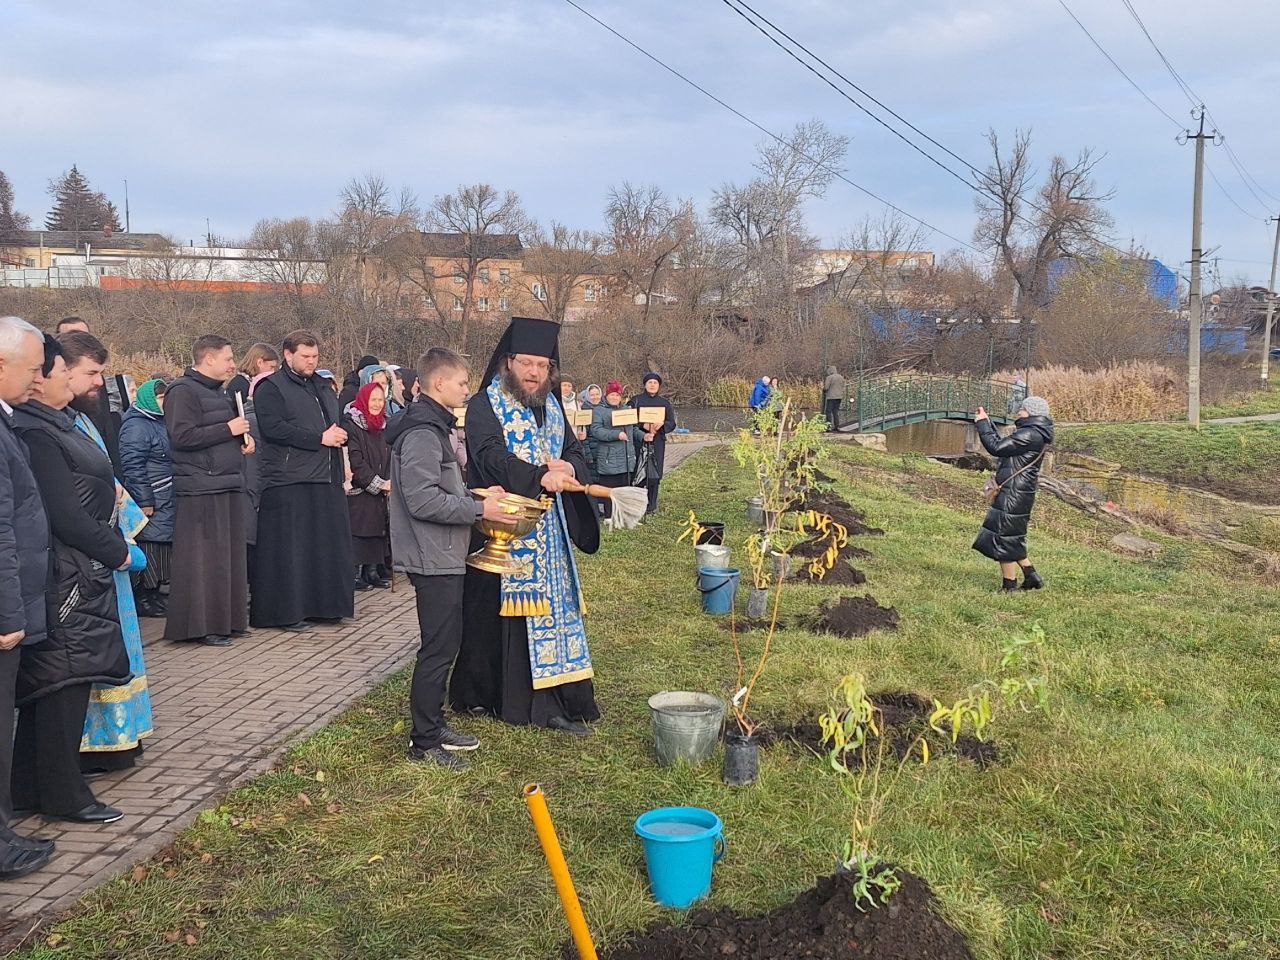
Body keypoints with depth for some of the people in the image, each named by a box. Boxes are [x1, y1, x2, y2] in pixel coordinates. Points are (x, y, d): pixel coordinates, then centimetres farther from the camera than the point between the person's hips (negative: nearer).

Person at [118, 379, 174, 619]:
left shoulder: (159, 422, 19)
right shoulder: (136, 426, -13)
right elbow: (132, 465, -20)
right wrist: (144, 500, -21)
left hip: (166, 503, 10)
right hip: (151, 503, -10)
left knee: (161, 550, 12)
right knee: (149, 547, -7)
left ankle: (153, 594, 21)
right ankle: (142, 600, -1)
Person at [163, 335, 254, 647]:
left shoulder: (217, 391, 20)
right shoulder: (183, 391, -9)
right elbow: (182, 436, -20)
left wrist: (244, 437, 13)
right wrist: (229, 429, -16)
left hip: (229, 485, 10)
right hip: (202, 489, -9)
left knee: (232, 555, 12)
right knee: (204, 560, -6)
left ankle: (229, 619, 20)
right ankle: (201, 625, 1)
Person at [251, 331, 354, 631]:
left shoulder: (322, 387, 21)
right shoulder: (271, 388, -4)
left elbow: (336, 422, 31)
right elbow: (273, 428, -18)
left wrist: (339, 434, 6)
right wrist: (320, 438, -16)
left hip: (326, 481, 8)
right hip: (289, 481, -7)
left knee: (329, 545, 9)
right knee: (290, 548, -4)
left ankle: (324, 604, 19)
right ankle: (287, 611, 3)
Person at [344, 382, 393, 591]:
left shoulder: (382, 426, 13)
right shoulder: (350, 425, -11)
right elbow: (355, 463, -16)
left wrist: (389, 482, -1)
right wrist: (378, 484, -15)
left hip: (379, 492, 7)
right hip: (357, 491, -7)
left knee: (377, 530, 9)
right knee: (357, 531, -6)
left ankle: (371, 572, 17)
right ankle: (354, 575, 0)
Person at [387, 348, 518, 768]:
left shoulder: (433, 427, 16)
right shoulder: (423, 433, -18)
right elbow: (422, 500, -25)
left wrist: (476, 496, 9)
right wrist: (478, 509, -19)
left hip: (443, 558, 11)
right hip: (434, 559, -11)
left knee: (445, 643, 16)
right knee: (439, 648, -4)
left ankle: (433, 724, 26)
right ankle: (423, 741, 4)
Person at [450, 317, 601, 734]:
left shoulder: (550, 405, 14)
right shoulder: (485, 406, -6)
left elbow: (576, 453, 11)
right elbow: (492, 457, -22)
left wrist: (568, 471, -13)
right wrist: (540, 477, -35)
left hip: (548, 531, 6)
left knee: (552, 607, 5)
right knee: (498, 612, -1)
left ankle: (550, 701, 11)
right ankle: (481, 694, 14)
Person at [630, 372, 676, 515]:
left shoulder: (665, 402, 12)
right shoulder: (636, 401, 5)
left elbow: (672, 423, 9)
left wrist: (661, 425, -12)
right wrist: (643, 426, -16)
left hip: (658, 441, 3)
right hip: (639, 440, -2)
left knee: (655, 474, 2)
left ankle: (652, 505, 10)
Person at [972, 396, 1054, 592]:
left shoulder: (1030, 435, -18)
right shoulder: (1034, 433, 15)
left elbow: (997, 447, -20)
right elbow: (1004, 446, 20)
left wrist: (983, 424, -10)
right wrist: (987, 423, 16)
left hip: (1013, 494, -10)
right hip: (1016, 494, 10)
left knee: (1004, 539, -2)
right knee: (1012, 539, 19)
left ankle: (1009, 587, 5)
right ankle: (1031, 576, 23)